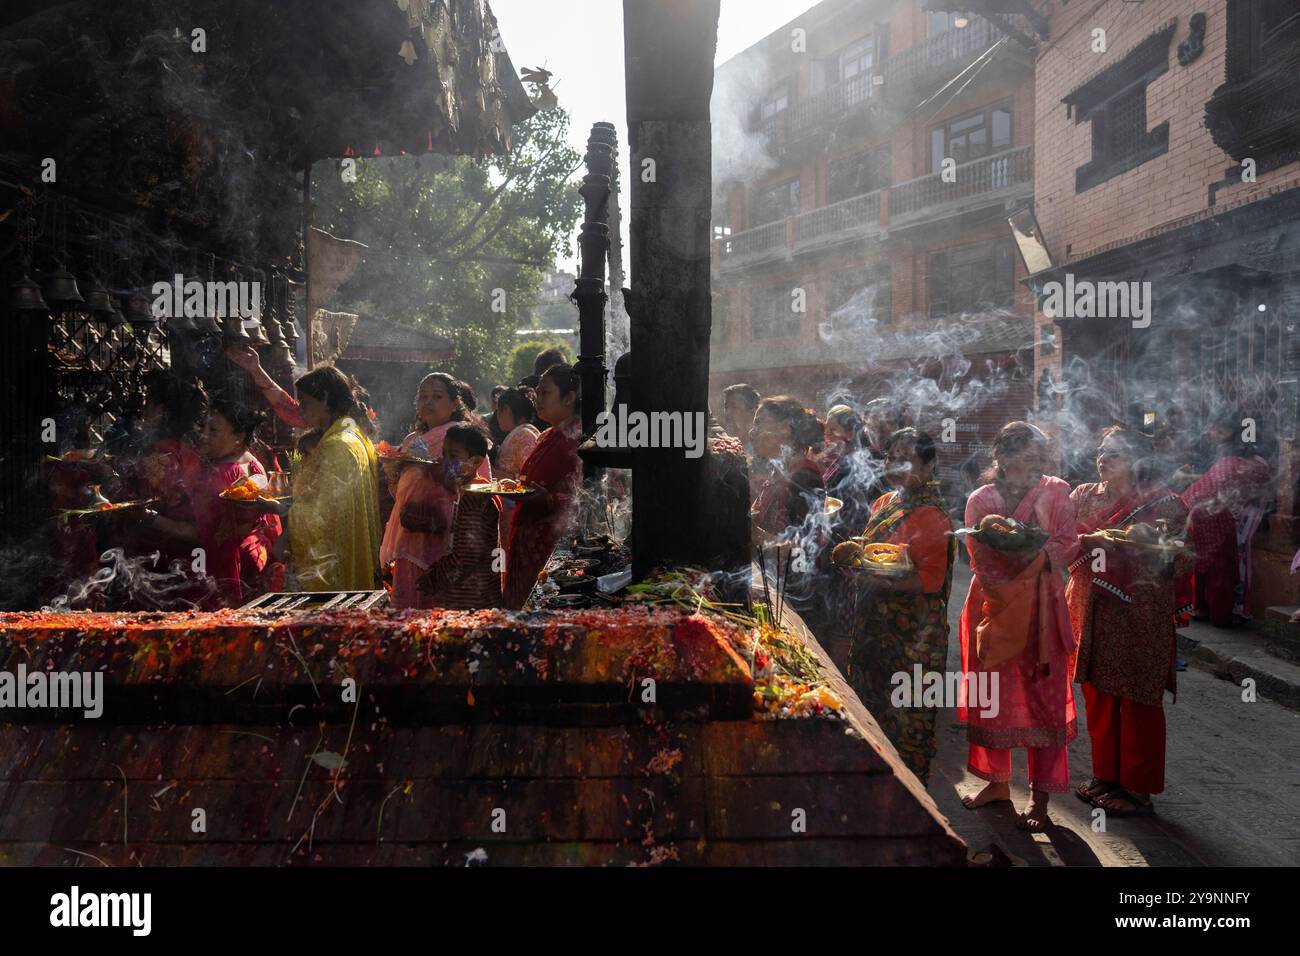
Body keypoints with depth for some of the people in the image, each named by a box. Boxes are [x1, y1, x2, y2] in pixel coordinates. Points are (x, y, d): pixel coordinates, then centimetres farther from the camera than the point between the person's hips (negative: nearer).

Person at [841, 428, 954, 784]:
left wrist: (879, 578, -26)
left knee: (906, 717, 2)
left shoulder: (932, 517, -15)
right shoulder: (883, 504, 10)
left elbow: (929, 580, -21)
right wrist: (855, 561, 6)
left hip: (912, 635, -8)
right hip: (875, 626, 9)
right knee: (873, 702, 18)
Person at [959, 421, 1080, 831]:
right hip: (994, 605, 2)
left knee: (1044, 696, 0)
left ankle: (1040, 796, 10)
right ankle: (997, 781, 27)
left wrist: (1037, 555, -24)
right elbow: (980, 558, -4)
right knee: (991, 694, 9)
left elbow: (1068, 545, -8)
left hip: (1040, 608, -1)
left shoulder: (1055, 493, -1)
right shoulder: (981, 500, 0)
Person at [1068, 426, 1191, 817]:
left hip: (1138, 616, -4)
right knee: (1097, 696, 11)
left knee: (1137, 701, 4)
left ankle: (1137, 787, 17)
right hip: (1090, 613, 4)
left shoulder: (1161, 502, -4)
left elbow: (1161, 559, -8)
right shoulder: (1083, 496, 9)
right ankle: (1105, 775, 26)